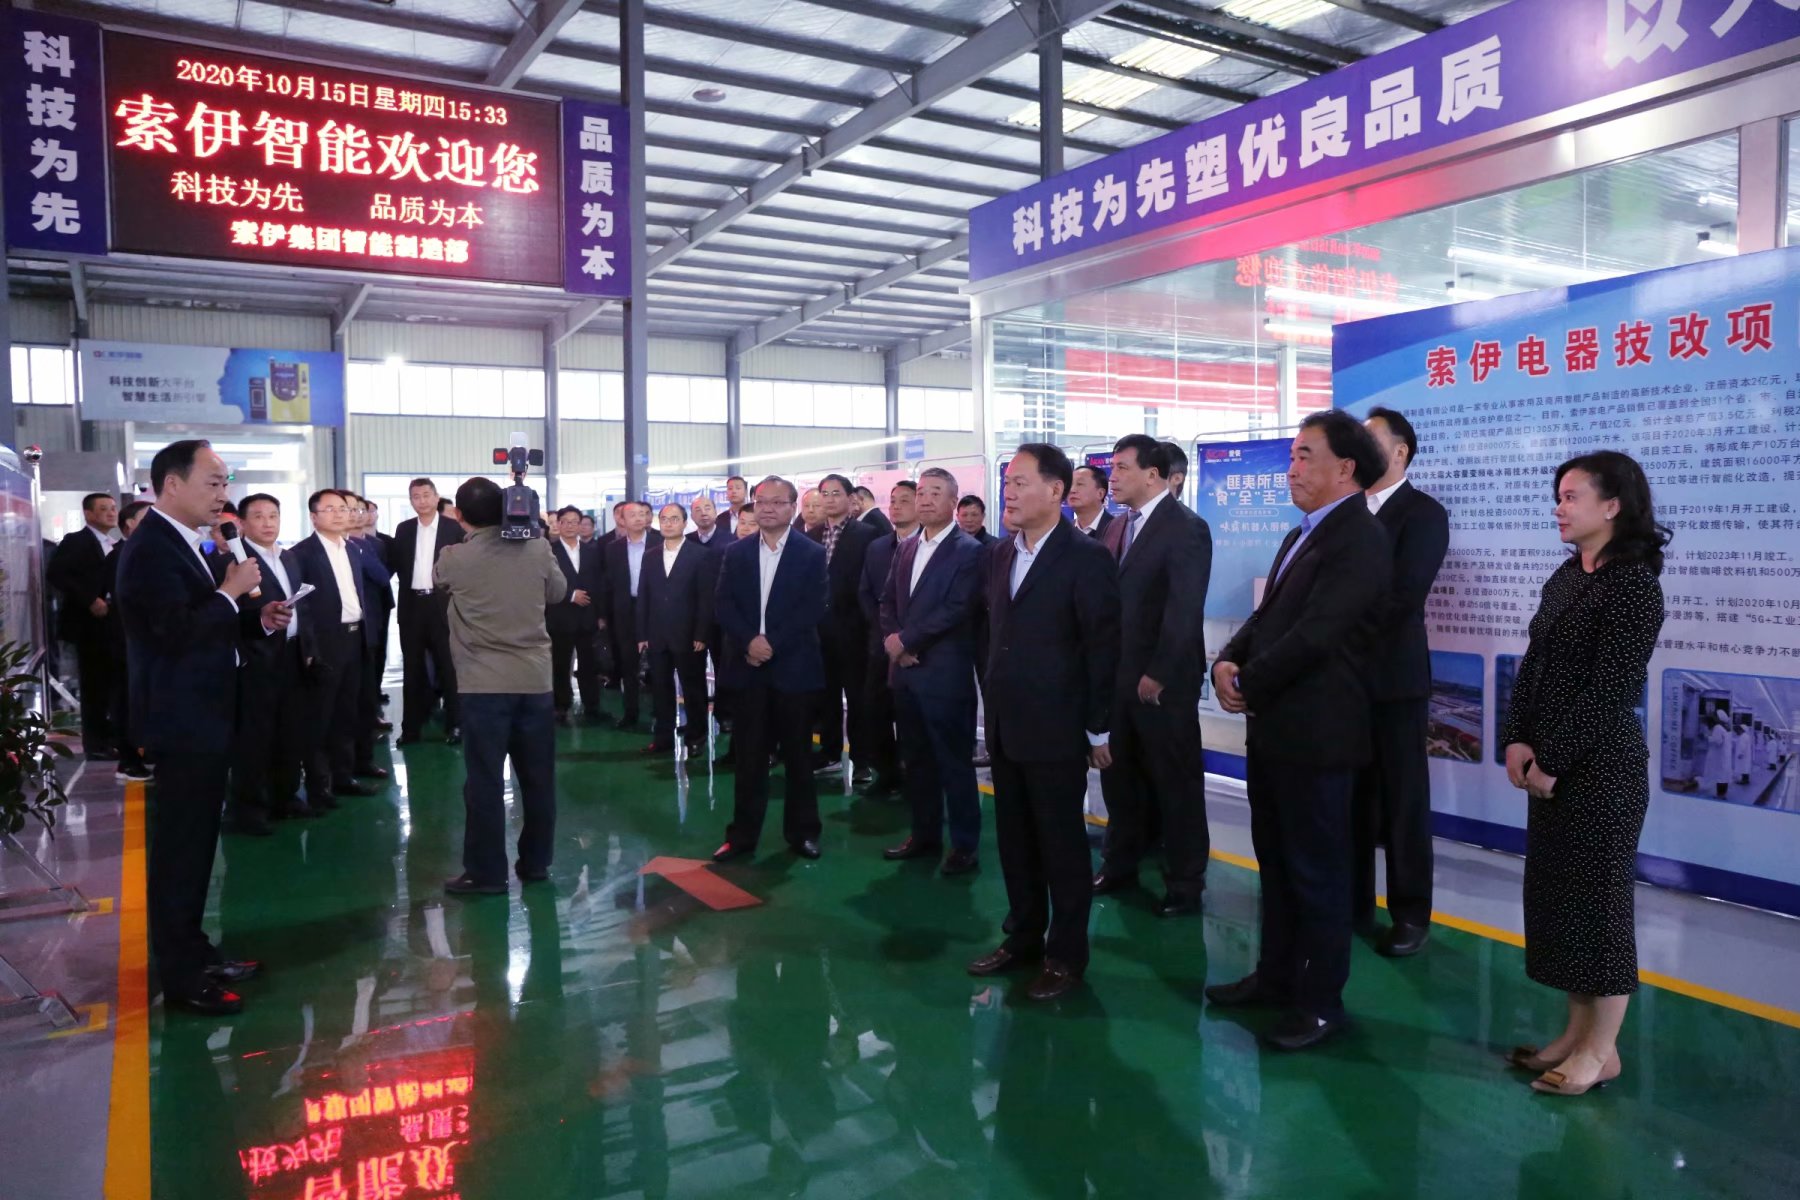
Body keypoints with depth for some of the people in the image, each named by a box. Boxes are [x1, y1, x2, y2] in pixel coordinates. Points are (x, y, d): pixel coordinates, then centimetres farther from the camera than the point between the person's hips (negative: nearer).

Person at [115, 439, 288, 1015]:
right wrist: (232, 590, -17)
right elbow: (178, 633, -27)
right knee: (179, 847, -1)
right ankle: (181, 976, 9)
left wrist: (259, 619, 5)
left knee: (191, 844, 18)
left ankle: (192, 952, 31)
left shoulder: (180, 543, 13)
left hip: (200, 718, 10)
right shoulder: (152, 548, -19)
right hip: (182, 722, -10)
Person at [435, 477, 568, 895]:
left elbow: (438, 582, 16)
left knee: (485, 781, 3)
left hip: (485, 684, -3)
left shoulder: (454, 558, -6)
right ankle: (535, 862, 22)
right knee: (538, 777, 11)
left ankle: (486, 873, 8)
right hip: (535, 679, 3)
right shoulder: (536, 551, -1)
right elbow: (559, 593, 14)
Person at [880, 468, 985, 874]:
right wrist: (892, 641, -4)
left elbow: (956, 609, -17)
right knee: (916, 759, 14)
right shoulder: (905, 548, 14)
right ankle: (925, 835, 26)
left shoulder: (969, 550, -9)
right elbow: (888, 601, 14)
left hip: (945, 672, -7)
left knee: (954, 761, 1)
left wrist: (906, 640, -13)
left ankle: (965, 844, 12)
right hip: (904, 669, 7)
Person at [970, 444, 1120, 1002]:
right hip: (1006, 727, 7)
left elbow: (1103, 646, -11)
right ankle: (1023, 937, 30)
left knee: (1063, 844, 6)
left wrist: (1099, 729, -11)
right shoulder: (1000, 555, 10)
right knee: (1015, 841, 15)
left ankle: (1066, 954, 20)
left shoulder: (1086, 557, -11)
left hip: (1057, 729, -6)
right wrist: (993, 703, 12)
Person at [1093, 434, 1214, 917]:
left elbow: (1184, 611, -18)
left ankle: (1185, 881, 19)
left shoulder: (1186, 528, -12)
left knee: (1176, 781, 5)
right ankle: (1121, 864, 31)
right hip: (1118, 675, 7)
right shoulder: (1118, 527, 12)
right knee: (1119, 776, 16)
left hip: (1164, 681, -7)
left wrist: (1157, 674, -19)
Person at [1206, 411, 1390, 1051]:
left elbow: (1313, 636, -22)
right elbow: (1266, 616, 13)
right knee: (1275, 861, 18)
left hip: (1316, 733, -9)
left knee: (1318, 871, 4)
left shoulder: (1360, 540, -16)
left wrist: (1248, 685, -13)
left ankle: (1321, 1001, 18)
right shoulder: (1300, 536, 15)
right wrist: (1228, 661, -5)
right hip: (1272, 727, 9)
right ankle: (1276, 975, 33)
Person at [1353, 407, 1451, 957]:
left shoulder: (1424, 513, -6)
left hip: (1393, 676, -5)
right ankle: (1353, 904, 23)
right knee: (1351, 797, 12)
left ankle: (1410, 914, 17)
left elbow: (1403, 595, -18)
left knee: (1402, 800, 5)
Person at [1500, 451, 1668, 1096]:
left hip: (1601, 767, -8)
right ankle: (1577, 1031, 26)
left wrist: (1553, 761, -15)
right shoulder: (1566, 578, 11)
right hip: (1551, 763, 8)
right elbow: (1533, 666, 10)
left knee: (1597, 898, 2)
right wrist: (1518, 741, -1)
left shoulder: (1634, 584, -13)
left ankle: (1602, 1049, 16)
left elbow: (1610, 691, -17)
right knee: (1555, 893, 12)